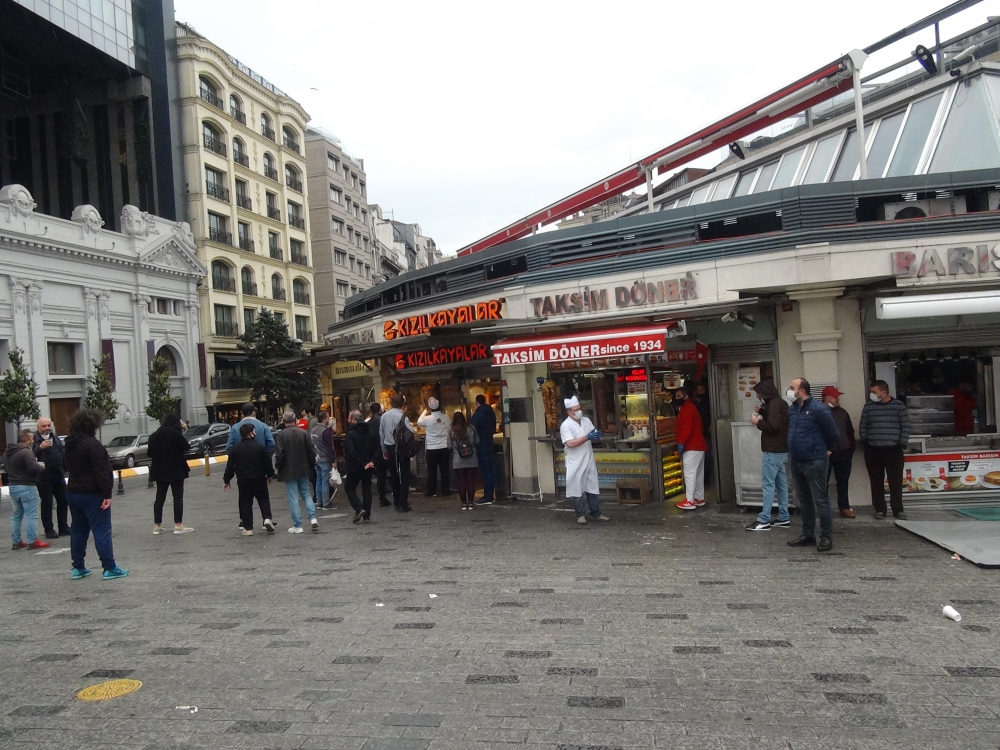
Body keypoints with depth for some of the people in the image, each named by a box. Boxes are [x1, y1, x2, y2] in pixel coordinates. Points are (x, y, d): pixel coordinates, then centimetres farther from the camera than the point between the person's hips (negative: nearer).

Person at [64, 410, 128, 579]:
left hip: (73, 492, 9)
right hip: (92, 494, -9)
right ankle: (109, 568, -5)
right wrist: (107, 494, -20)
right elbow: (101, 471, -21)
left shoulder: (70, 444, 11)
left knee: (78, 530, 14)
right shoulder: (92, 444, -17)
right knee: (102, 531, -6)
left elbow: (69, 467, 19)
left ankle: (78, 567, 18)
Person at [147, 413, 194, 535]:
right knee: (178, 497, -1)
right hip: (176, 470, -6)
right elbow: (187, 447, -9)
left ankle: (157, 525, 15)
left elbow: (150, 453, 10)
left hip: (160, 471, 6)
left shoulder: (154, 435, 7)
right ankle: (178, 525, -3)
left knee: (160, 497, 12)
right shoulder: (176, 433, -11)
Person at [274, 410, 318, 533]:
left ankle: (297, 525, 6)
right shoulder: (304, 433, -3)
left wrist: (279, 467, 4)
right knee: (306, 494, 17)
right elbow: (311, 452, 0)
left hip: (288, 471, -3)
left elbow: (279, 455, -14)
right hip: (303, 470, 3)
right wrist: (312, 467, 12)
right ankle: (313, 518, 3)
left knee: (293, 498, 3)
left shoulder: (281, 435, -13)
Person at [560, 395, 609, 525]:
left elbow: (594, 435, 14)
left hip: (589, 461, 6)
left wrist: (597, 434, -11)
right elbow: (570, 443, -24)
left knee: (593, 488, 11)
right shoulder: (566, 426, -12)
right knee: (577, 489, 3)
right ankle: (581, 515, 14)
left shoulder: (586, 421, 7)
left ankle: (595, 513, 20)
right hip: (575, 464, -6)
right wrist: (587, 437, -25)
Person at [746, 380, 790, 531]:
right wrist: (762, 412, 9)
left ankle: (764, 520, -7)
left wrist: (758, 422, -12)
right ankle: (784, 518, 15)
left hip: (773, 451, -10)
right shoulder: (779, 402, 15)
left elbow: (773, 426, -26)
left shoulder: (773, 404, -16)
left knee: (768, 485, -8)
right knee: (781, 484, 11)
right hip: (780, 450, 10)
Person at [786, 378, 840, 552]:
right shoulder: (792, 409, 7)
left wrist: (825, 450, 6)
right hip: (796, 462, 8)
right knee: (804, 501, 14)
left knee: (821, 501, -2)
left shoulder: (818, 410, -15)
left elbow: (833, 434, -7)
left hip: (815, 463, -8)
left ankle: (826, 538, 6)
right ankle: (808, 535, 24)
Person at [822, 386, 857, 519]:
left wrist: (851, 448, 12)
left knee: (843, 481, 10)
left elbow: (850, 431, 17)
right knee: (823, 482, 2)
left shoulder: (842, 412, 13)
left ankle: (844, 508, 17)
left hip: (843, 453, 5)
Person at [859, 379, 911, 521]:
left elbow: (905, 426, 2)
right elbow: (862, 427, 8)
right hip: (873, 451, 2)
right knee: (876, 482, 5)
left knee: (896, 481, 2)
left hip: (894, 450, -1)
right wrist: (865, 441, -3)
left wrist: (902, 444, -5)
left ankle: (898, 510, 11)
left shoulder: (899, 405, 1)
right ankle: (879, 509, 13)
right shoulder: (868, 407, 6)